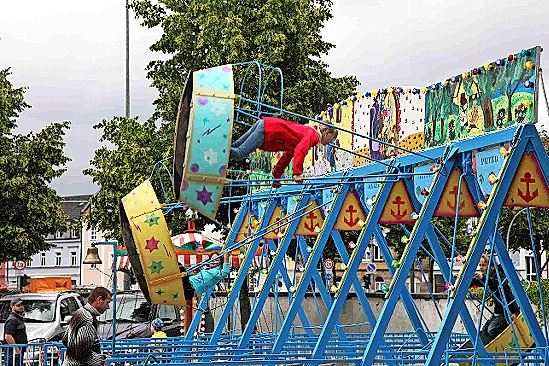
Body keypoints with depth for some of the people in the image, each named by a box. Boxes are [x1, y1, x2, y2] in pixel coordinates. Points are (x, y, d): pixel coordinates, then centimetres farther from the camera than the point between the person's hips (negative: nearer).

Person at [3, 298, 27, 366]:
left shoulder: (19, 319, 19)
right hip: (13, 353, -10)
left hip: (19, 352, 10)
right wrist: (16, 349, -20)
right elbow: (8, 336, -23)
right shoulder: (12, 320, -13)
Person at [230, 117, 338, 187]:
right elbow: (299, 151, -26)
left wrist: (277, 176, 27)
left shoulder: (307, 132, 23)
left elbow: (288, 155, 28)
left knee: (234, 147, 6)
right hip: (266, 129, -9)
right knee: (239, 154, -17)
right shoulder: (313, 134, -6)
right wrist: (297, 173, -29)